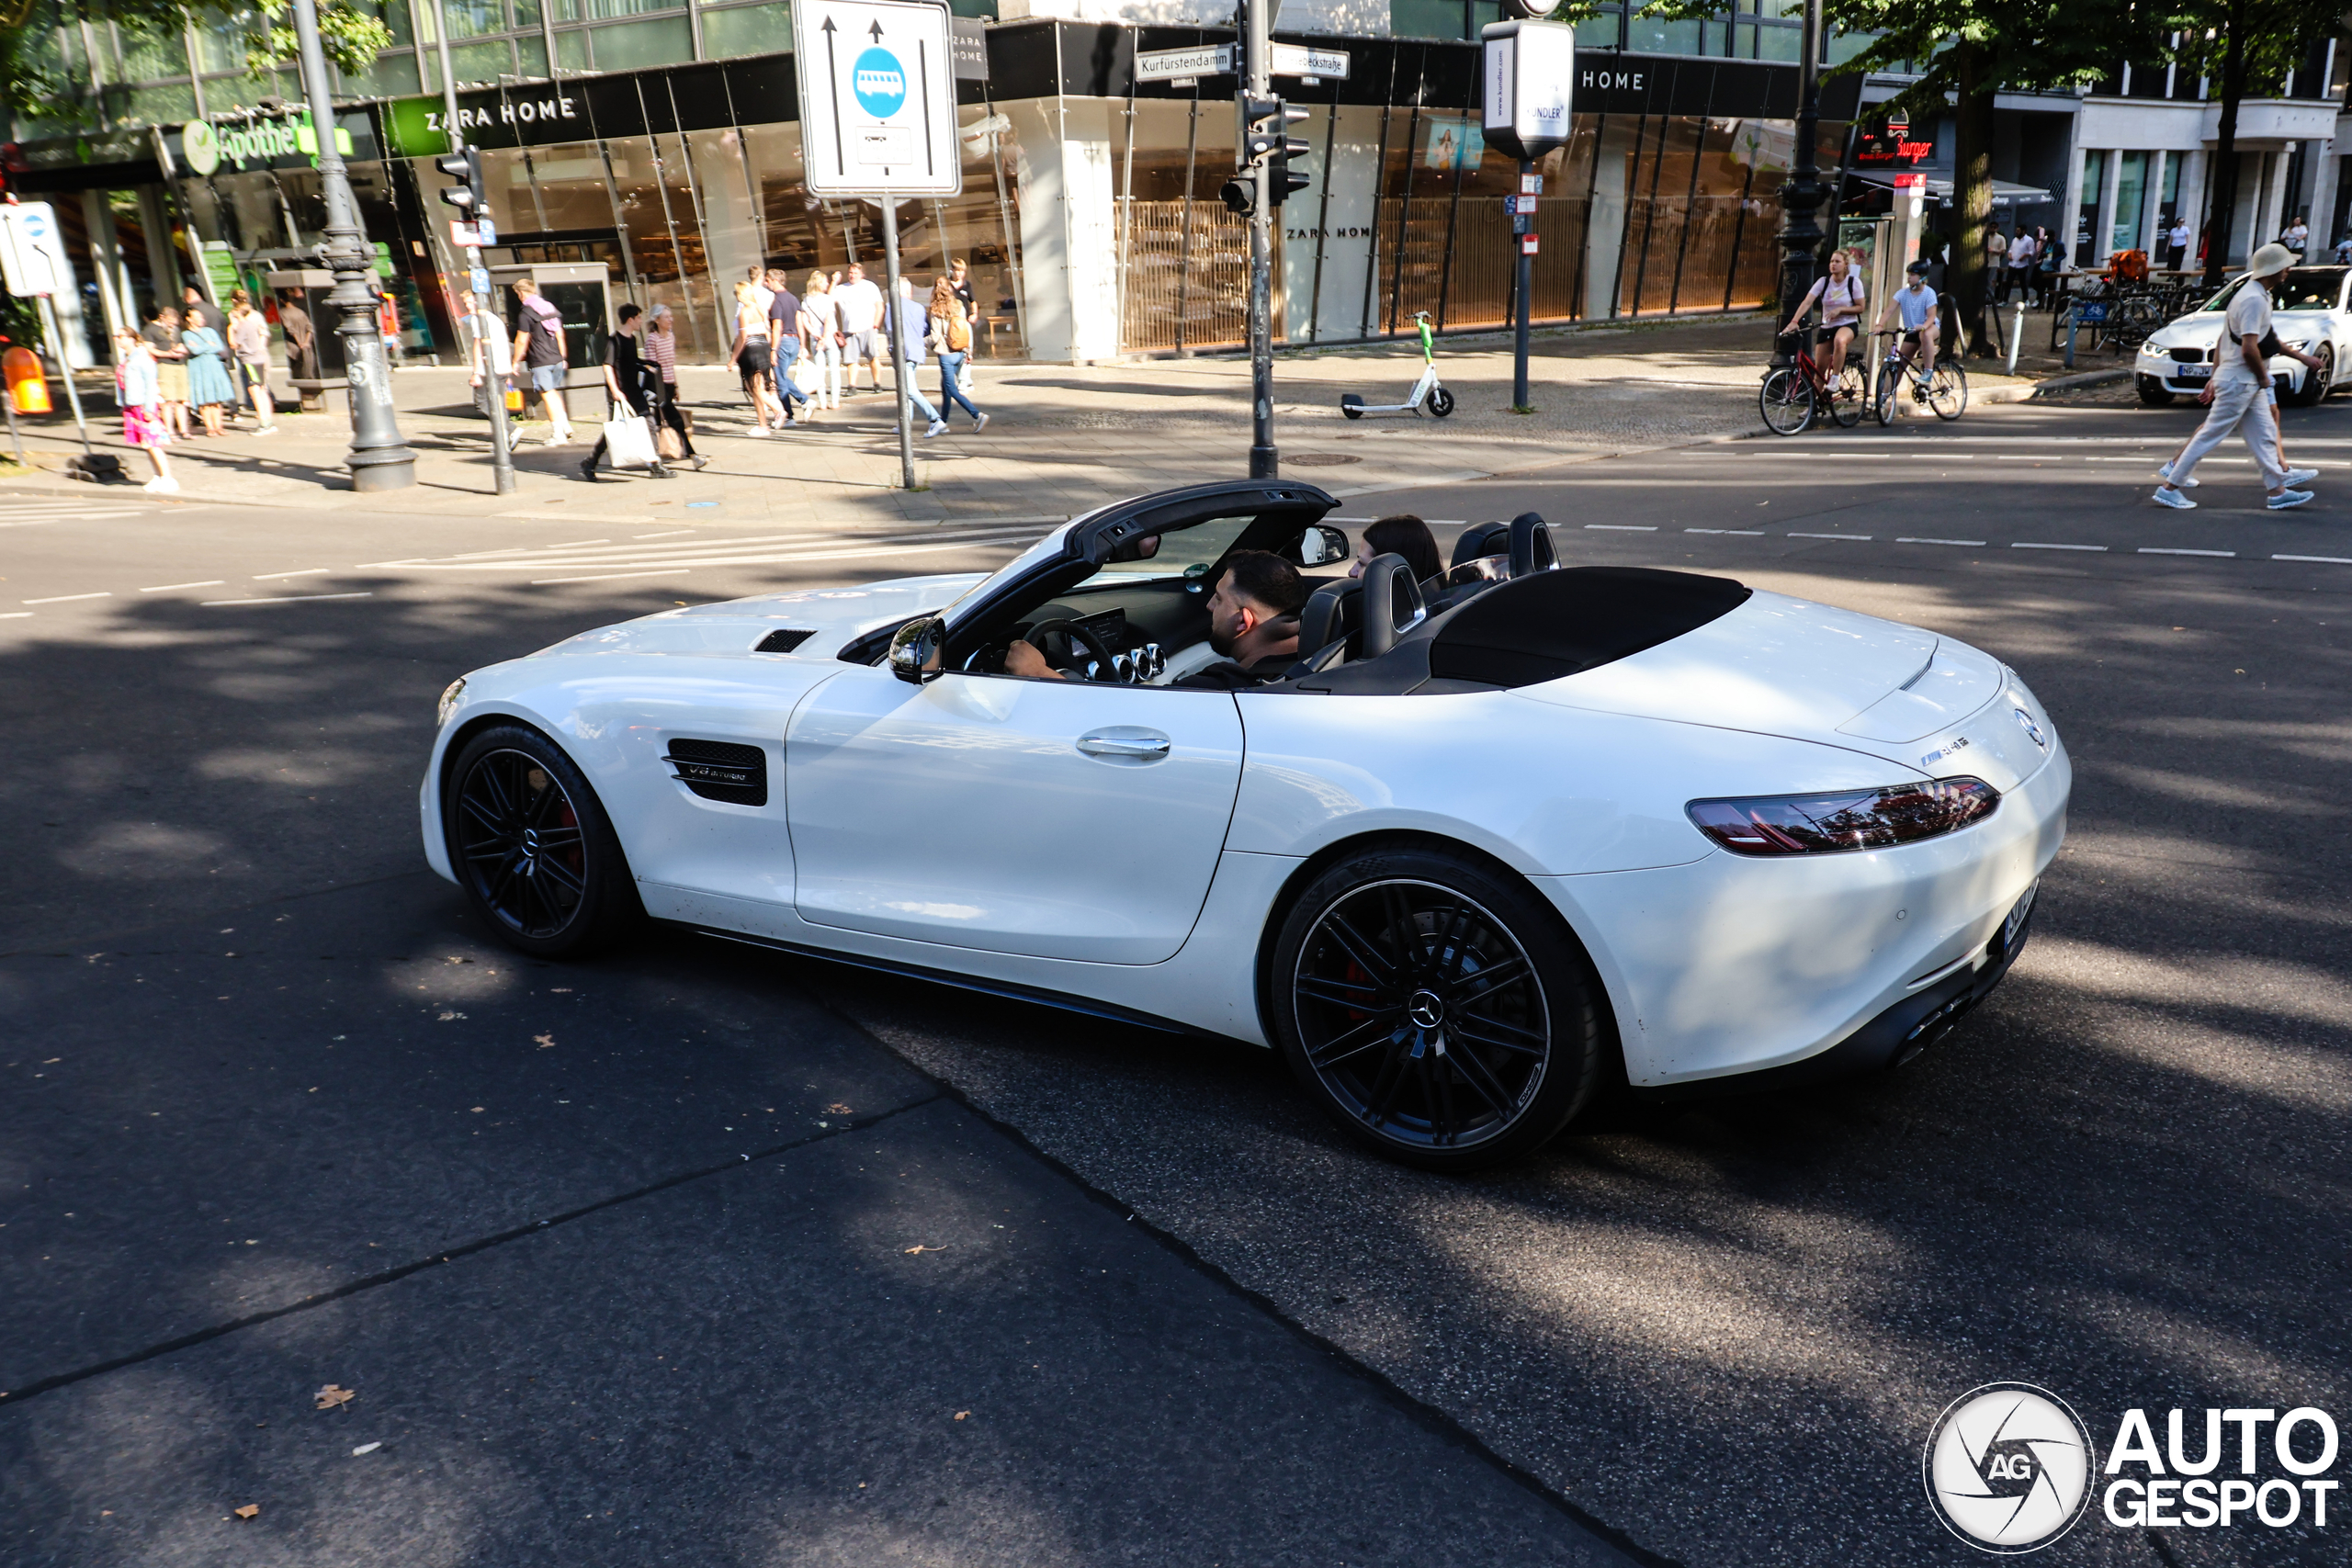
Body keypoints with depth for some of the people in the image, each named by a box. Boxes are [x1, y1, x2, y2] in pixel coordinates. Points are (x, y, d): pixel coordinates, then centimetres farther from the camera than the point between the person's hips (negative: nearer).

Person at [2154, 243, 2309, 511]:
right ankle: (2169, 487, -1)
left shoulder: (2252, 293, 14)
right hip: (2238, 381, -10)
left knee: (2263, 438, 10)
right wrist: (2264, 377, -12)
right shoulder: (2254, 300, -18)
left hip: (2247, 383, 10)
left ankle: (2277, 491, 13)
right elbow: (2249, 348, -25)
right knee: (2211, 435, -5)